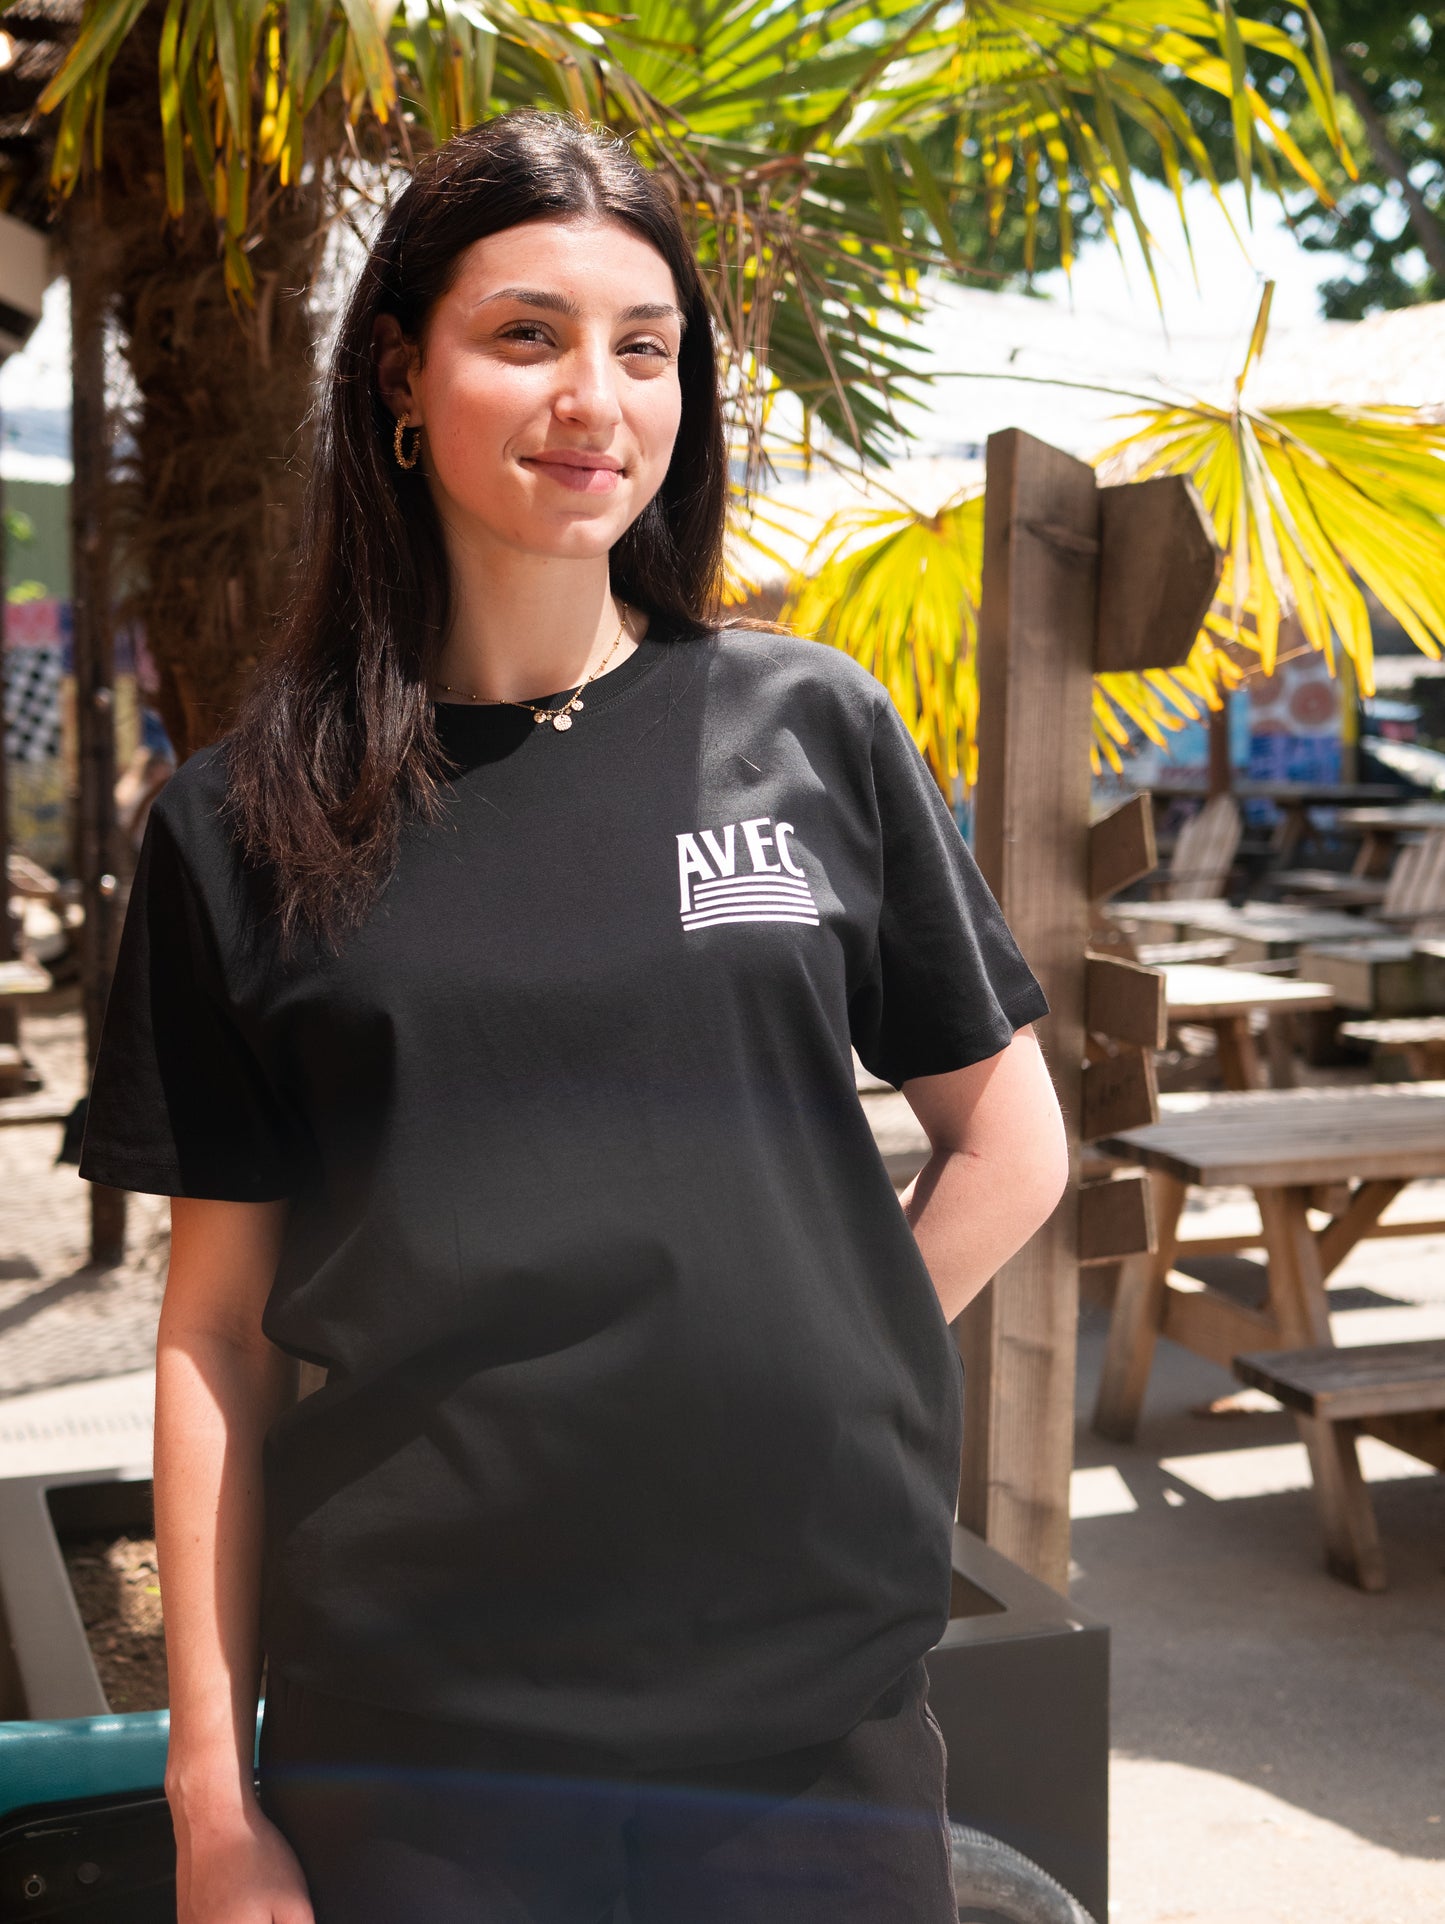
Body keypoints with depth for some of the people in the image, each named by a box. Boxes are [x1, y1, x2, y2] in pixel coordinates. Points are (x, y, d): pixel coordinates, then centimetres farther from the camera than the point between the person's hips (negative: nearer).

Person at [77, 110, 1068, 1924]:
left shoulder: (812, 726, 2)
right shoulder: (244, 822, 0)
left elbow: (1010, 1144, 9)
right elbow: (219, 1326, 1)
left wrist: (774, 1401, 0)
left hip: (814, 1715, 1)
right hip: (405, 1738, 0)